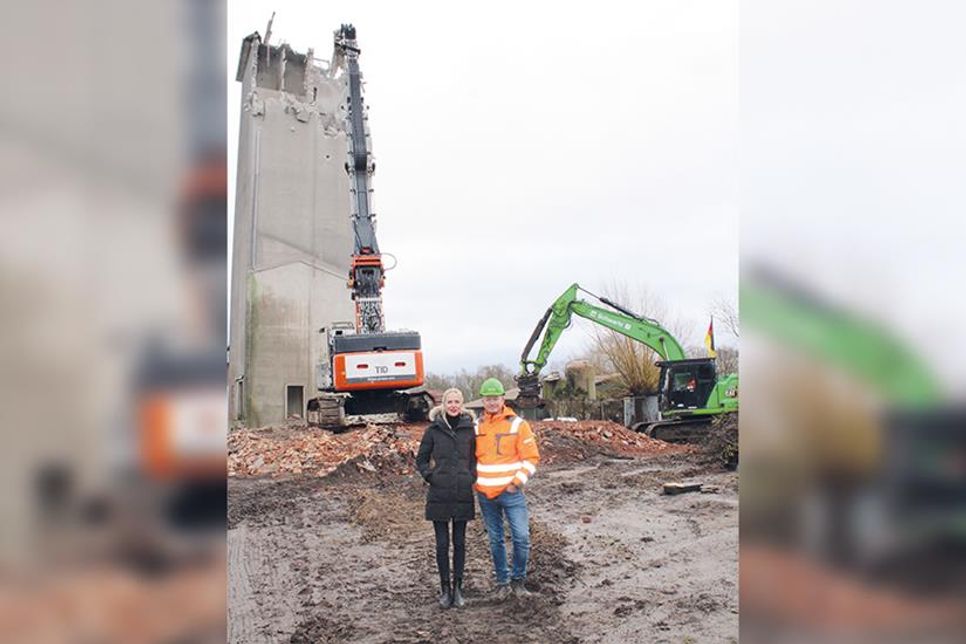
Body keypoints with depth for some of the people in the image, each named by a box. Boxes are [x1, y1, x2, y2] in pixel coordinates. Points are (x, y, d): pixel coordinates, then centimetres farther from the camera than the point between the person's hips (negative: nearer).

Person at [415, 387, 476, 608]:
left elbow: (475, 456, 12)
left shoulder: (469, 428, 1)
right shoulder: (434, 430, -1)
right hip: (440, 495, -1)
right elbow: (421, 459, 7)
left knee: (459, 542, 8)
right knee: (442, 543, 4)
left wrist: (472, 477, -1)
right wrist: (430, 476, -5)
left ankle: (458, 587, 19)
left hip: (463, 494, 1)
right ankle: (445, 588, 16)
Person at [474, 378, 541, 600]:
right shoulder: (476, 426, 5)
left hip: (511, 492, -3)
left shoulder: (517, 424, -5)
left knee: (521, 537, -7)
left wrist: (517, 483, -12)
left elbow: (531, 458, -6)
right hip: (485, 495, 3)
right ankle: (502, 582, 23)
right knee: (495, 540, 11)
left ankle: (518, 579, 13)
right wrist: (473, 481, 6)